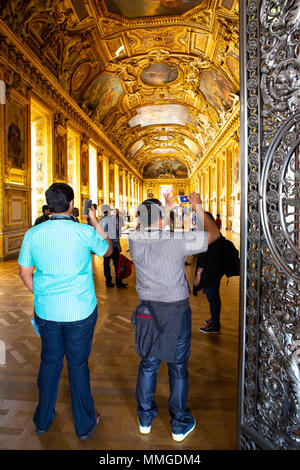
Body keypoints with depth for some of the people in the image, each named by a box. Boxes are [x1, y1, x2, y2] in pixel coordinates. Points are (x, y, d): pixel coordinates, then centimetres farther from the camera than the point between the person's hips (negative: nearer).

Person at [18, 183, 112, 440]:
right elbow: (108, 250, 5)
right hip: (80, 312, -3)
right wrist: (95, 223, 12)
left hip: (46, 312, 3)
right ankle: (85, 424, 32)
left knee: (49, 362, 21)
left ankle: (43, 419, 41)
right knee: (78, 365, 12)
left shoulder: (33, 234, -5)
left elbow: (24, 272, 4)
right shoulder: (84, 232, -13)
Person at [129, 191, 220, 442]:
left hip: (147, 308, 4)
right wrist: (199, 207, 6)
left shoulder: (135, 241, -8)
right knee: (178, 367, 13)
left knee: (148, 363, 19)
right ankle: (180, 424, 30)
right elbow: (213, 233, -5)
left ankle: (145, 419, 37)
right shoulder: (178, 240, -18)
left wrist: (167, 209, 23)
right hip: (176, 310, -3)